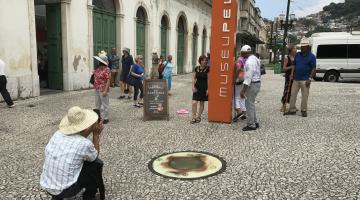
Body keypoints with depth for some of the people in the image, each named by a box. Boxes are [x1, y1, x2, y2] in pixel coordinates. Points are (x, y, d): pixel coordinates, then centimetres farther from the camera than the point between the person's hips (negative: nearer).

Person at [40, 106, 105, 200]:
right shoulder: (85, 144, -20)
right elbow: (95, 157, 5)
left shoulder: (57, 134, -2)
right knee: (97, 163, 7)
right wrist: (96, 134, 3)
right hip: (66, 190, -6)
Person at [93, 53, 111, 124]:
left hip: (103, 90, -8)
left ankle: (105, 118, 12)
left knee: (104, 104, 2)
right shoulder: (98, 68, 10)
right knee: (98, 104, 16)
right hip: (97, 89, 8)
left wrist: (105, 91, -20)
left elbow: (108, 80, -17)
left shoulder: (106, 69, -14)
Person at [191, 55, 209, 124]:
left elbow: (208, 79, -6)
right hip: (197, 87, 2)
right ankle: (194, 117, 3)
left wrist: (208, 89, -10)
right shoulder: (196, 68, 2)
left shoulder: (207, 69, -6)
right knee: (194, 103, -7)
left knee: (202, 103, 8)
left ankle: (199, 117, 22)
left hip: (204, 88, -2)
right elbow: (194, 78, 8)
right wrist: (193, 86, -1)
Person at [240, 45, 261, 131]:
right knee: (251, 103, 19)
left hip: (252, 84, -10)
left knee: (249, 104, -2)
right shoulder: (256, 59, 12)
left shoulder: (249, 61, -20)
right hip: (257, 82, 10)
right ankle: (255, 122, 26)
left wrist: (243, 90, -25)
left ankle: (251, 125, 5)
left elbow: (248, 77, -25)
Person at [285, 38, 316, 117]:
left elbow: (314, 68, -6)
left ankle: (304, 111, 14)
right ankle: (292, 110, 14)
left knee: (304, 96, 2)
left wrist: (310, 78, -15)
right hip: (296, 79, 5)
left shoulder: (311, 56, -3)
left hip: (304, 80, -5)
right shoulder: (297, 55, 11)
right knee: (293, 95, 5)